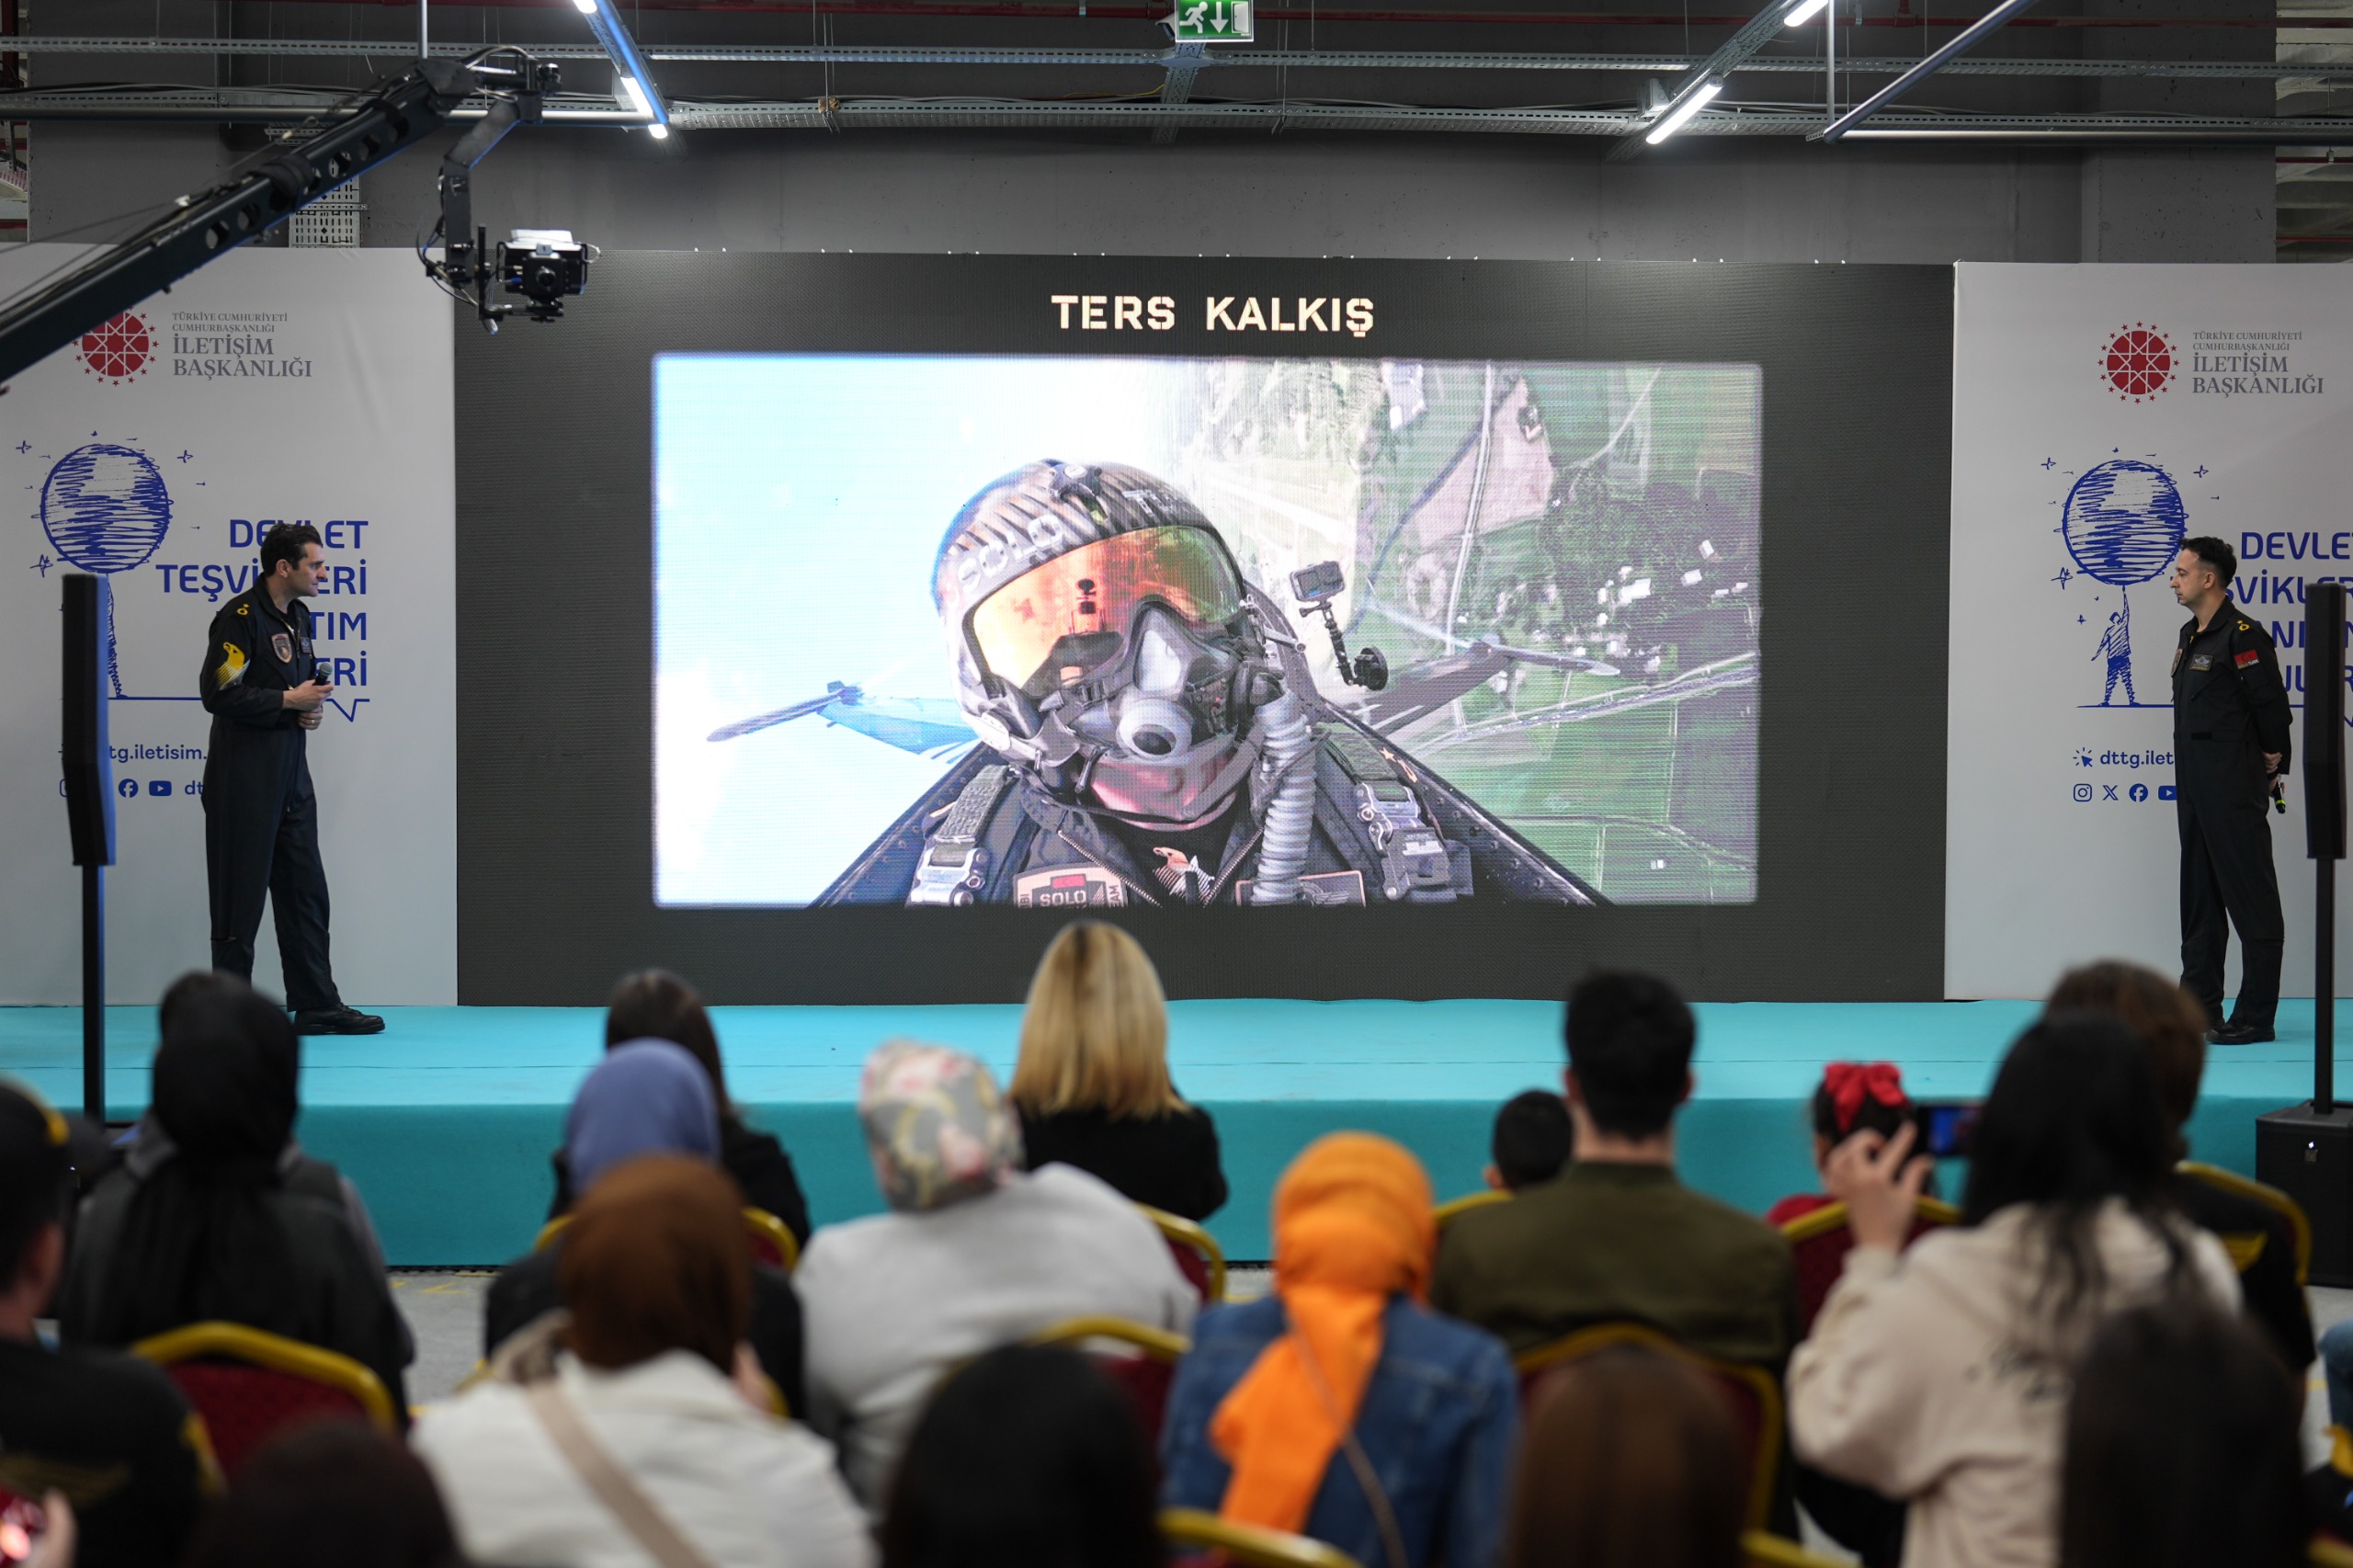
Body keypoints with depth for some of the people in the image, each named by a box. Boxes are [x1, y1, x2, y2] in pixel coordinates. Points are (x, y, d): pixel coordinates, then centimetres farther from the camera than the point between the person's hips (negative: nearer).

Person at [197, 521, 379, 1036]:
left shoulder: (297, 616, 14)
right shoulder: (240, 617, -14)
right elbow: (219, 694, -20)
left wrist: (312, 707, 5)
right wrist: (290, 700, -16)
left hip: (290, 772, 9)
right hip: (245, 776, -9)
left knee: (305, 892, 10)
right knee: (241, 896, -3)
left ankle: (317, 1006, 16)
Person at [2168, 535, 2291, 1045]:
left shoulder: (2242, 635, -15)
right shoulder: (2190, 635, 15)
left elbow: (2272, 706, -14)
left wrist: (2274, 761, -3)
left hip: (2234, 791, -10)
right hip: (2194, 787, 10)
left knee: (2251, 899, -5)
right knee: (2199, 902, 13)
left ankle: (2255, 1018, -3)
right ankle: (2199, 1010, 19)